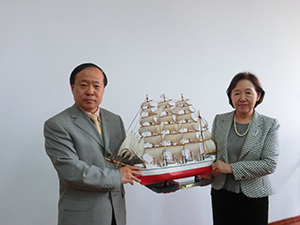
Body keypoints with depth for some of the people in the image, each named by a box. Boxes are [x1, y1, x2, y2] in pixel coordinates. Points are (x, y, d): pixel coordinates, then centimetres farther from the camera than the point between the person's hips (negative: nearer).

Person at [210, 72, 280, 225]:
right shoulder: (219, 120, 1)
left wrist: (231, 168, -18)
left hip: (254, 196, -2)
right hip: (221, 194, 2)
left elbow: (270, 164, -13)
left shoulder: (270, 125, -6)